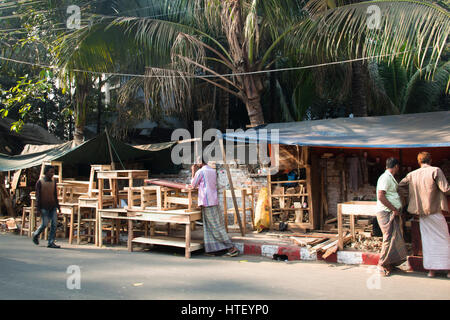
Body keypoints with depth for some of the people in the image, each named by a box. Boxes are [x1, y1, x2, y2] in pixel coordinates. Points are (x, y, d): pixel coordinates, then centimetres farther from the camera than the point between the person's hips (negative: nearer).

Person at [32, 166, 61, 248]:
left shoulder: (53, 182, 10)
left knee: (54, 224, -4)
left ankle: (51, 242, 0)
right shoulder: (40, 182, -4)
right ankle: (35, 235, 25)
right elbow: (38, 196, -6)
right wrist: (38, 208, -11)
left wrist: (58, 206, 13)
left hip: (53, 207, 4)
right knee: (44, 224, -4)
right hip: (44, 207, -4)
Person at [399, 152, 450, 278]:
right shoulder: (435, 171, -10)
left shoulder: (412, 174, 5)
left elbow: (400, 185, 13)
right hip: (434, 211, -5)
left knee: (427, 240, 10)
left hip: (422, 212, 5)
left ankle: (431, 269, 11)